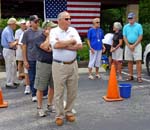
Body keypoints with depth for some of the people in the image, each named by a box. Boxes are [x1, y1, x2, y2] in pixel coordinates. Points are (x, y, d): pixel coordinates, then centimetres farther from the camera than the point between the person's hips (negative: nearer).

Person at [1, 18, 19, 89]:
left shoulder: (9, 30, 10)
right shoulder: (8, 31, -21)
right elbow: (11, 44, -25)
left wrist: (15, 42, 3)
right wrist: (16, 42, -8)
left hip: (11, 51, 10)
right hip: (8, 51, -10)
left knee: (14, 67, 18)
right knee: (10, 68, 0)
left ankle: (14, 81, 28)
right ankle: (9, 84, 10)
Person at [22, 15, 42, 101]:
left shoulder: (41, 32, 4)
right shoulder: (27, 33, -2)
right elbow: (24, 47, -1)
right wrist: (25, 60, -5)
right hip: (31, 59, -2)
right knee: (32, 78, 6)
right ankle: (34, 94, 20)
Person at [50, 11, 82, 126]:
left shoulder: (73, 30, 6)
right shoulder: (54, 31, -4)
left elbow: (80, 46, -5)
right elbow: (56, 45, -22)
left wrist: (63, 45, -12)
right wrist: (71, 41, -12)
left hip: (73, 65, 4)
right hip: (59, 66, -4)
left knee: (72, 91, 12)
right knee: (59, 92, 5)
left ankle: (68, 112, 29)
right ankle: (59, 115, 18)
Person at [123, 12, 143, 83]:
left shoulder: (139, 26, 0)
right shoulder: (125, 27, 8)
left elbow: (140, 37, -5)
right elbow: (124, 37, 5)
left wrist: (134, 45, -12)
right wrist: (129, 46, -7)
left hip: (137, 45, -3)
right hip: (128, 46, 3)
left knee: (138, 61, -9)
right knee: (129, 61, 7)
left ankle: (139, 77, -9)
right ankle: (130, 76, 14)